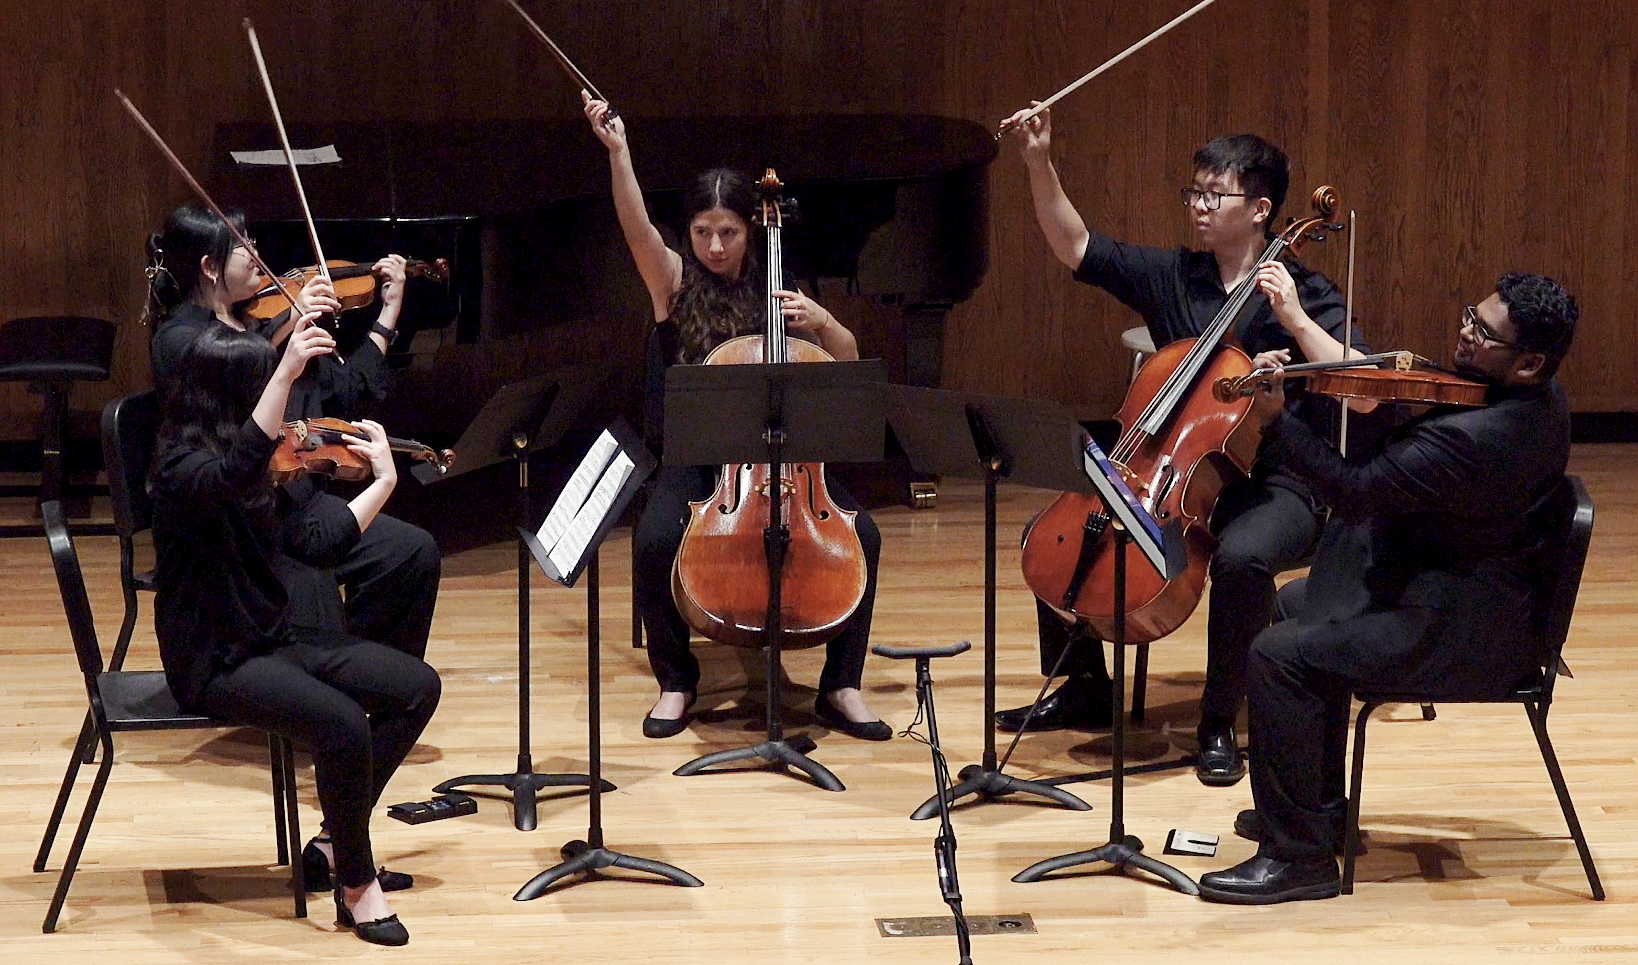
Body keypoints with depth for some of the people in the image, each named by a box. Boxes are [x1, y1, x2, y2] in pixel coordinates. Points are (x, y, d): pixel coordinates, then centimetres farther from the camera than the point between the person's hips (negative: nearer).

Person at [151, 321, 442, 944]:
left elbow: (315, 544, 13)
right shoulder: (183, 467, -17)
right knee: (343, 724, -30)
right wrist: (288, 373, -49)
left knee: (416, 687, -1)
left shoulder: (255, 472, 9)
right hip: (215, 661, -9)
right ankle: (357, 885, -12)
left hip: (273, 641, 9)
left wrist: (384, 480, 13)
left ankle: (336, 842, 5)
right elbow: (230, 475, -42)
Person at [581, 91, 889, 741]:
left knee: (860, 533, -23)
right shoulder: (675, 283, 3)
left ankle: (841, 686, -10)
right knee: (655, 539, -32)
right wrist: (617, 151, -33)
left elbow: (847, 364, 10)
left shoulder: (774, 291, 10)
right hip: (695, 456, -2)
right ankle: (676, 681, -8)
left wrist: (821, 321, -12)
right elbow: (636, 224, -17)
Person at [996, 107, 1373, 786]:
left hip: (1277, 487, -6)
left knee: (1240, 556, -38)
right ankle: (1083, 688, 13)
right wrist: (1039, 163, -2)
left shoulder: (1305, 296, -6)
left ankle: (1219, 725, -20)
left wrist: (1296, 321, -26)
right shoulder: (1171, 277, 9)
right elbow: (1074, 247, 9)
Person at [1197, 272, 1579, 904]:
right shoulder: (1537, 400, 2)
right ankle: (1317, 809, 33)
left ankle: (1297, 856, -8)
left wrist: (1274, 423, -28)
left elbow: (1357, 493, -28)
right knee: (1307, 611, 27)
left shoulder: (1475, 437, -31)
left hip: (1462, 631, -11)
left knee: (1278, 656, -15)